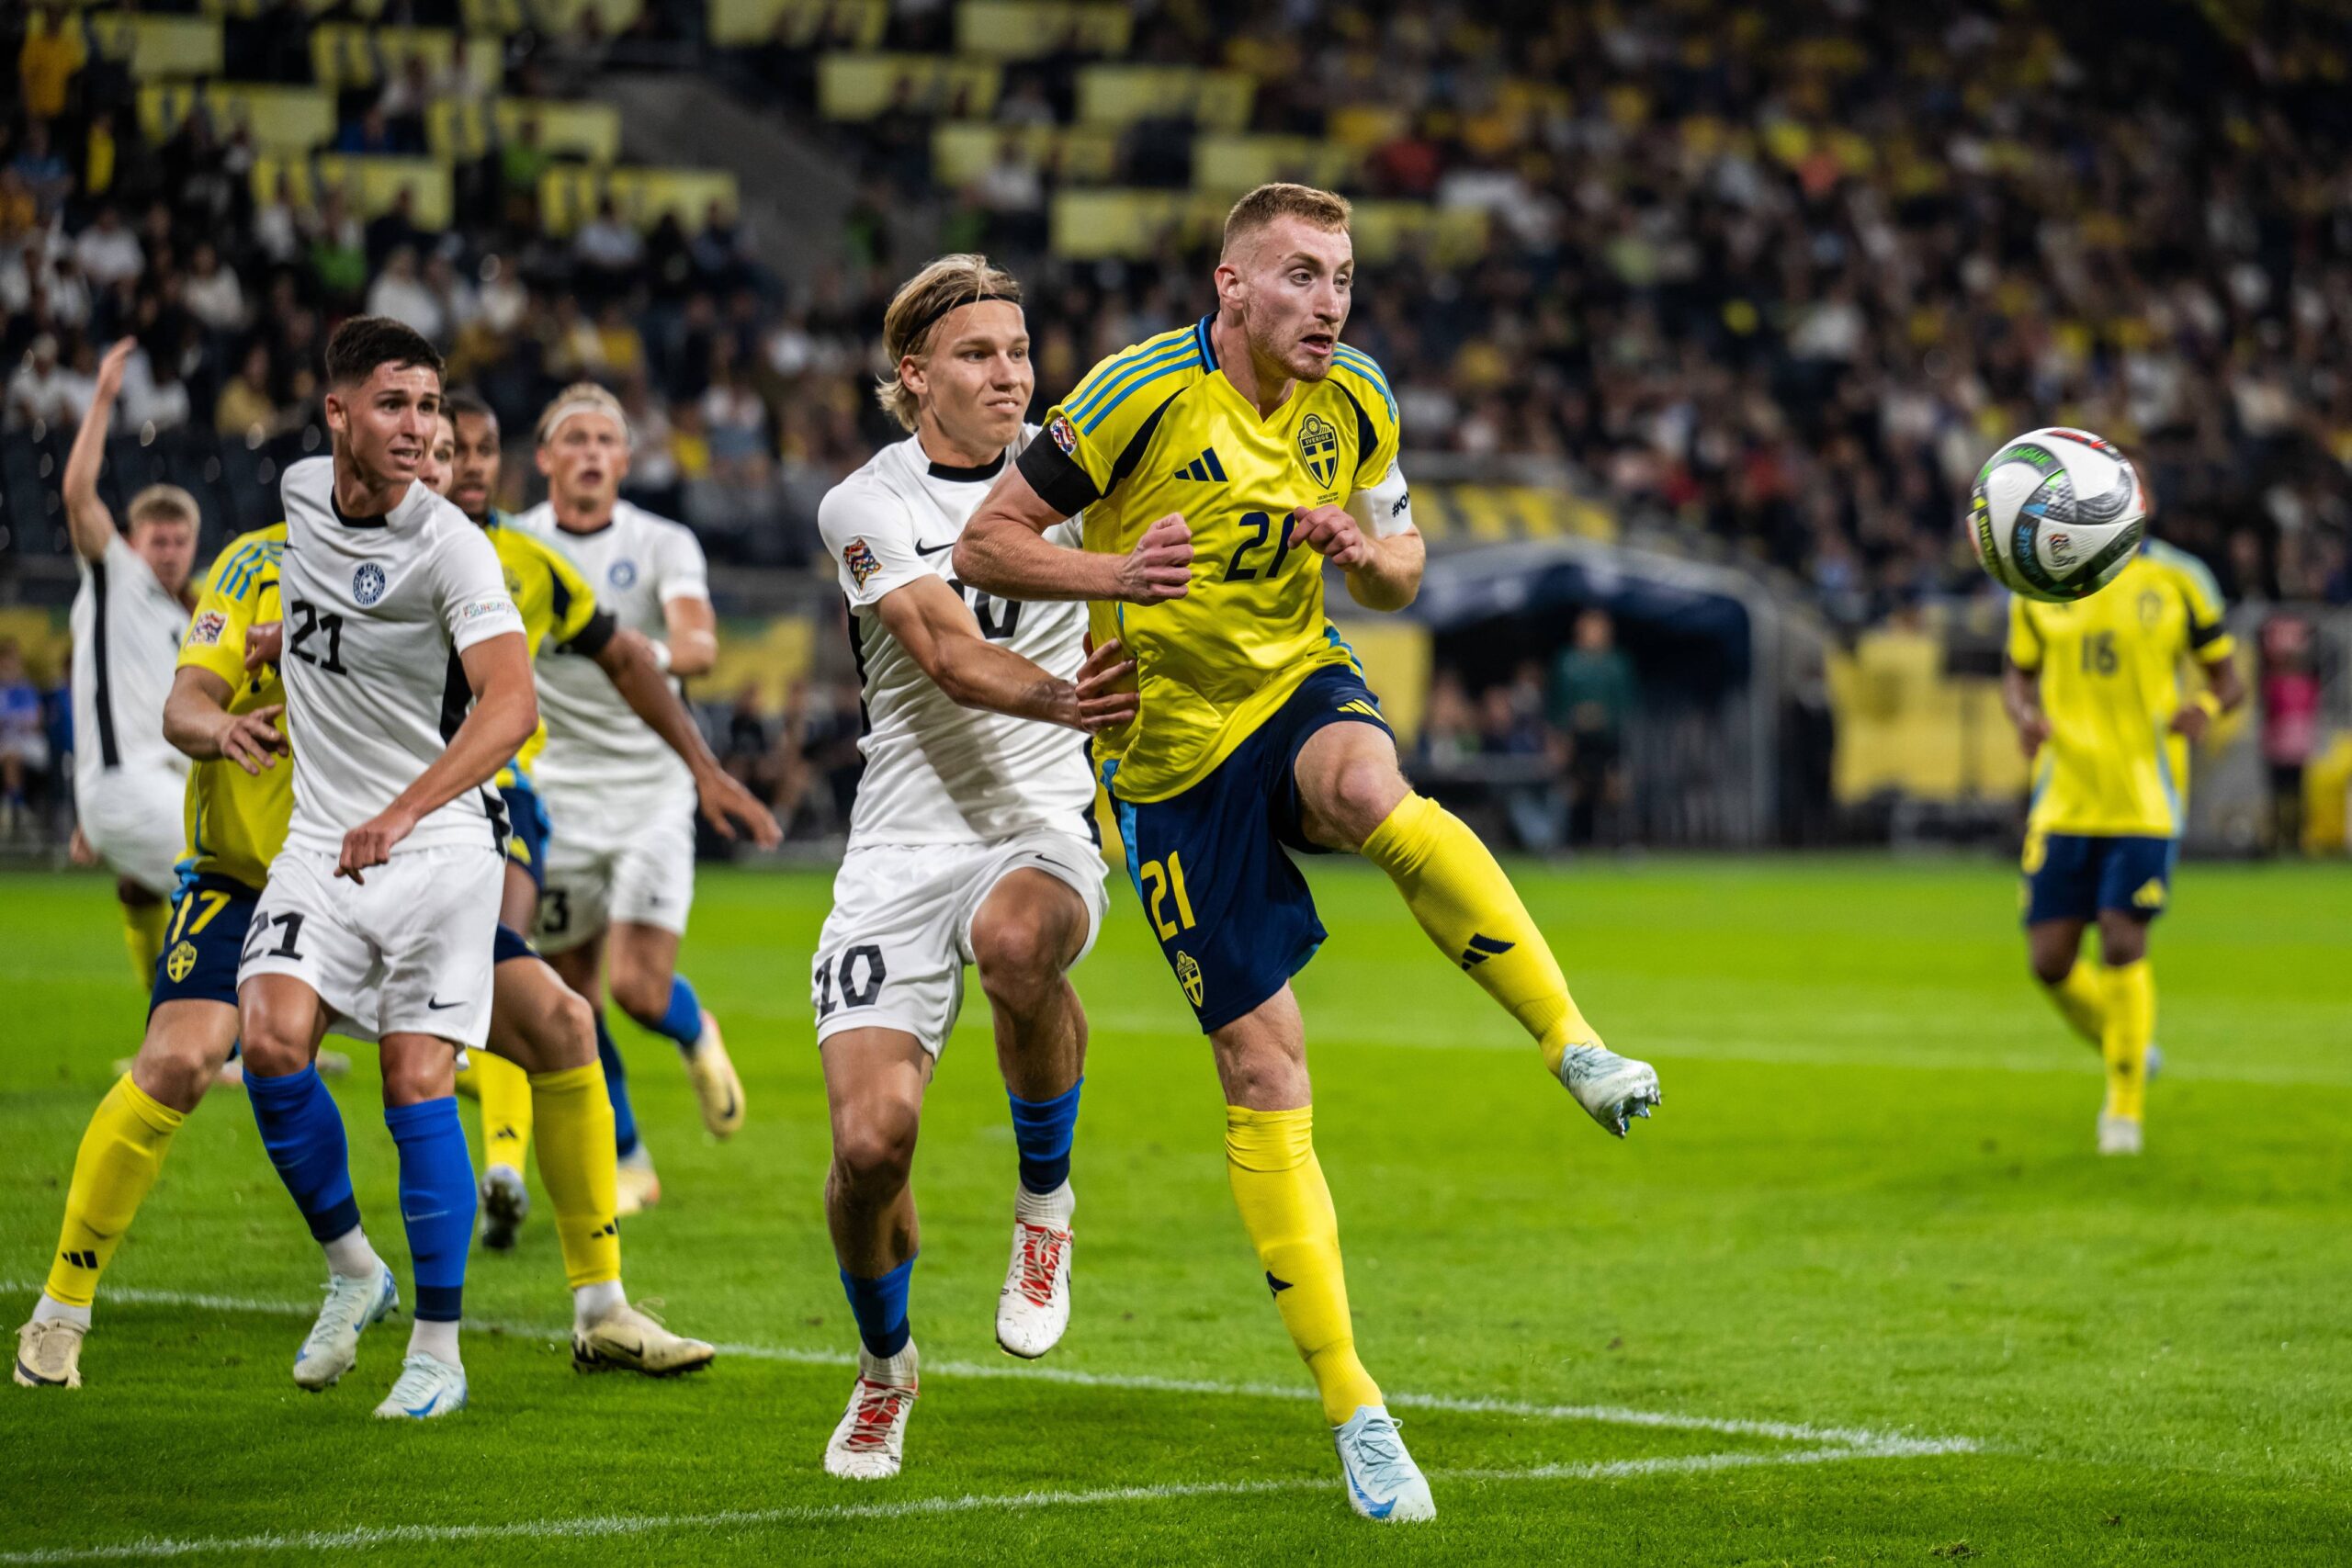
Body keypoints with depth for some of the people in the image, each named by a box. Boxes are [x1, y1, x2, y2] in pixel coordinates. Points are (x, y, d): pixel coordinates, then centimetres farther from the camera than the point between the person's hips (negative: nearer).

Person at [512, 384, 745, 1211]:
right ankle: (626, 1162, 22)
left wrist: (660, 652, -42)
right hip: (555, 795, 2)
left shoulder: (664, 545, -4)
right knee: (574, 1000, 3)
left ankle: (697, 1036, 25)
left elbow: (701, 644, -20)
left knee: (640, 988, -11)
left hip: (650, 791, -2)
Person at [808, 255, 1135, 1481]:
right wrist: (1055, 695, -40)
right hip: (903, 846, 0)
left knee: (1016, 943, -38)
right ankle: (885, 1368, 19)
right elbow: (949, 656, -19)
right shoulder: (864, 507, -3)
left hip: (1041, 828, 0)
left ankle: (1044, 1198, -10)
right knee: (871, 1139, -13)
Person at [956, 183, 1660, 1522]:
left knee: (1374, 791, -38)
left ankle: (1577, 1044, -30)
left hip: (1303, 687, 2)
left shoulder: (1355, 403, 0)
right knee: (1265, 1076, -5)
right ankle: (1354, 1409, 2)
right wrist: (1114, 576, -29)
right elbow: (986, 545, -11)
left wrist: (1368, 552, -12)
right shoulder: (1144, 392, -14)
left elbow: (1404, 566, 13)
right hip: (1173, 751, -2)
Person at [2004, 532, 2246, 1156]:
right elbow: (2017, 675, 16)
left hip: (2146, 795, -3)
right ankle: (2126, 1049, 28)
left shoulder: (2179, 580, -1)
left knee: (2123, 944, -12)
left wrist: (2206, 706, -17)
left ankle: (2126, 1103, 7)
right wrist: (2024, 715, -7)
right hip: (2065, 796, 3)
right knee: (2051, 961, -2)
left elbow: (2229, 679, 6)